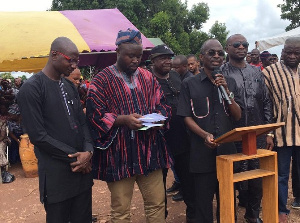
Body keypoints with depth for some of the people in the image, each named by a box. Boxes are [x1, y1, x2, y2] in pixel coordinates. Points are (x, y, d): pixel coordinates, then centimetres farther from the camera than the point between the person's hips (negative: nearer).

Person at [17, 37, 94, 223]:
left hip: (82, 168, 6)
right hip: (56, 175, -6)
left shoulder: (70, 86, 10)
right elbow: (38, 136, -15)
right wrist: (74, 156, -12)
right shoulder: (31, 89, -11)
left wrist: (88, 151, -7)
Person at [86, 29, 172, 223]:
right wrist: (122, 120, -22)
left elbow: (162, 105, 15)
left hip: (149, 150, 4)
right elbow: (95, 115, -8)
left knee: (157, 203, 12)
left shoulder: (148, 77, 11)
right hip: (118, 154, -4)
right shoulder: (101, 81, -3)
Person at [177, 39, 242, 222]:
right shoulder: (189, 84, 0)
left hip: (227, 150, 3)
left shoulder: (230, 83, 10)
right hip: (203, 153, -3)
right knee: (203, 199, 7)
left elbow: (238, 116, 4)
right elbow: (187, 117, -4)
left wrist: (226, 90, -9)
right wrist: (205, 134, -20)